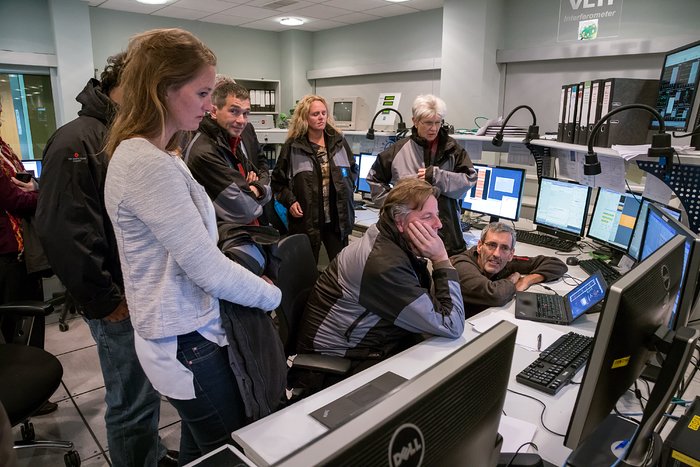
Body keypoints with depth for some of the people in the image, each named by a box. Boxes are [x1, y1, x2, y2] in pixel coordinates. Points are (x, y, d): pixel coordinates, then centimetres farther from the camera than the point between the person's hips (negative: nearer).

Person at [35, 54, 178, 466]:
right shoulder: (77, 143, -17)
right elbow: (63, 235, -22)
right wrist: (105, 301, -17)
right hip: (122, 304, -8)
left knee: (148, 391, 24)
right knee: (132, 402, 8)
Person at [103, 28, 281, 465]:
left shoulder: (144, 154, 8)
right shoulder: (149, 166, -24)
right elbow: (208, 270, -23)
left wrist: (255, 280, 6)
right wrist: (275, 295, -8)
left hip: (184, 331, 9)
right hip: (187, 342, -9)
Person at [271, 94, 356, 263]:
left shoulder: (338, 141, 6)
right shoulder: (292, 146, -3)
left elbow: (353, 169, 18)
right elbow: (278, 181, 4)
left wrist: (347, 189, 3)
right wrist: (289, 201, -10)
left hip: (338, 218, 3)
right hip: (306, 220, -2)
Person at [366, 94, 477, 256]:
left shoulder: (452, 148, 3)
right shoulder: (399, 150, 2)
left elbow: (469, 179, -4)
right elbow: (374, 178, 13)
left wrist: (437, 176, -14)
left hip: (446, 229, 0)